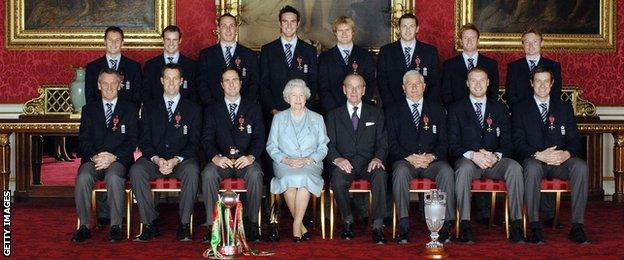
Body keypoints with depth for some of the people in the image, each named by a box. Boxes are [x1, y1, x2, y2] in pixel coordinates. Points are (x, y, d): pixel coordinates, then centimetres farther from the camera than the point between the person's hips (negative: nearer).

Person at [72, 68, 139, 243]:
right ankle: (84, 226, -22)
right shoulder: (89, 110, 17)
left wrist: (113, 156, -14)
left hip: (118, 159, -2)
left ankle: (116, 226, -26)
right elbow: (84, 140, 8)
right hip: (93, 159, 2)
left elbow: (132, 140, 2)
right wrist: (94, 156, -13)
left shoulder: (129, 109, 11)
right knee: (83, 178, -31)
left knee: (113, 178, -36)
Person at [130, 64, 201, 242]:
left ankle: (184, 224, -26)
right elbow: (144, 141, 6)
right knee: (136, 170, -30)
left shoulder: (193, 109, 10)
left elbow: (194, 143, 2)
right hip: (154, 159, 1)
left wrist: (176, 160, -15)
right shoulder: (149, 108, 14)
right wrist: (157, 159, -13)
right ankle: (150, 225, -25)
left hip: (182, 160, -1)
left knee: (192, 170, -35)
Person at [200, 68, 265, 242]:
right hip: (221, 160, 1)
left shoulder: (253, 108, 13)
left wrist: (250, 157, -17)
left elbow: (259, 138, 4)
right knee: (208, 174, -31)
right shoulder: (212, 110, 14)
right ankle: (212, 225, -26)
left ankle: (252, 223, -24)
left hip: (246, 160, 0)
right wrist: (216, 157, -18)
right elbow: (207, 139, 3)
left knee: (255, 174, -34)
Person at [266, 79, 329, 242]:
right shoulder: (279, 118, 15)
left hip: (310, 163, 0)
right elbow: (271, 146, 9)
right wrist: (286, 159, -9)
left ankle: (296, 225, -30)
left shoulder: (317, 119, 15)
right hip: (284, 163, 1)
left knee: (303, 178, -36)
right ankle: (301, 225, -22)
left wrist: (308, 159, -10)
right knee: (289, 179, -35)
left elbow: (323, 147, 9)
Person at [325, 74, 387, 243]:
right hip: (344, 163, 0)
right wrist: (337, 159, -17)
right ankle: (348, 221, -11)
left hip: (369, 162, 0)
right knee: (338, 180, -34)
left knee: (380, 175, -34)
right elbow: (329, 144, 5)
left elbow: (382, 143, 8)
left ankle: (377, 226, -29)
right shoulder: (334, 115, 15)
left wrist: (378, 158, -14)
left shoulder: (376, 114, 16)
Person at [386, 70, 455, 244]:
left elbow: (444, 141, 9)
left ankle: (446, 224, -30)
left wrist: (432, 156, -11)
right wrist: (409, 157, -13)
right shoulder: (394, 111, 13)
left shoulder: (437, 109, 17)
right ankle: (404, 226, -34)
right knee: (400, 171, -35)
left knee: (446, 171, -31)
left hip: (432, 160, 1)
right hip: (405, 160, -1)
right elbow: (392, 143, 3)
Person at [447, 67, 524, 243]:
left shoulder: (500, 108, 15)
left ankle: (516, 224, -28)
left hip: (494, 161, 2)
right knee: (464, 168, -37)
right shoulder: (456, 109, 8)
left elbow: (507, 143, 8)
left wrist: (496, 156, -14)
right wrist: (472, 155, -19)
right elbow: (453, 144, -1)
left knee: (514, 167, -29)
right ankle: (465, 225, -35)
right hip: (467, 160, -2)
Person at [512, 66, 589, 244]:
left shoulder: (564, 108, 16)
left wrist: (566, 154, -16)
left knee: (581, 166, -29)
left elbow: (574, 140, 8)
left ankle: (577, 226, -26)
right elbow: (518, 143, -2)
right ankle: (534, 227, -33)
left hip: (561, 161, 2)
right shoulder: (520, 109, 8)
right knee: (532, 167, -37)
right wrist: (539, 155, -21)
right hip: (533, 159, -2)